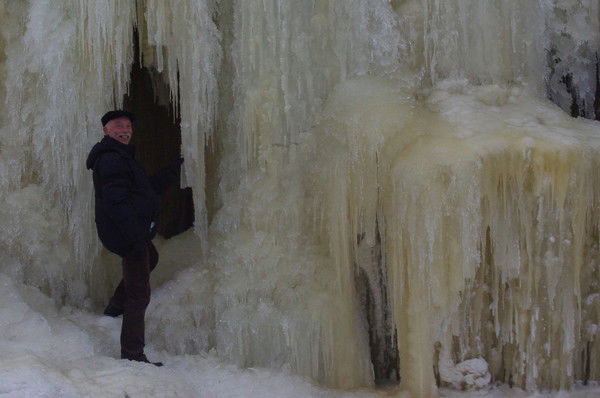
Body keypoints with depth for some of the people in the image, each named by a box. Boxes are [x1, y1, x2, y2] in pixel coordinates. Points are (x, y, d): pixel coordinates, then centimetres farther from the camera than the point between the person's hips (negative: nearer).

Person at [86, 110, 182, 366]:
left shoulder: (121, 157, 18)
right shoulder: (110, 158, -17)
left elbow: (151, 187, 22)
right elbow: (116, 202, -27)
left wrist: (175, 168, 19)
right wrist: (137, 234, -30)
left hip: (133, 231, 11)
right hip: (128, 234, -11)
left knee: (149, 258, 38)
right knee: (139, 294, -9)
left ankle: (115, 307, 43)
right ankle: (132, 354, -4)